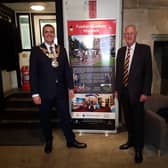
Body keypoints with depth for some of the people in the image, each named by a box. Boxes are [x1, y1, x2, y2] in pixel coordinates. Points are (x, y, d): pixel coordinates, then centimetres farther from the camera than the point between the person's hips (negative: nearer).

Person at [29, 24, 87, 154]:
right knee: (45, 118, 14)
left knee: (65, 116, 11)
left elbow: (67, 69, 6)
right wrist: (35, 93, -10)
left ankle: (71, 140, 30)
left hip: (60, 90, 2)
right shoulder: (36, 50, -3)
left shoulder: (61, 49, 6)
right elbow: (33, 73, -6)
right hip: (44, 92, -1)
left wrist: (70, 87, 2)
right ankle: (48, 141, 38)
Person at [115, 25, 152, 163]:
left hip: (136, 92, -4)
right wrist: (117, 89, 9)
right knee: (128, 119, 16)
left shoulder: (144, 49, -5)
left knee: (138, 120, 6)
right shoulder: (121, 51, 10)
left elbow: (148, 72, -8)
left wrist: (145, 92, -13)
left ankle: (139, 149, 24)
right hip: (123, 91, 5)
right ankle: (131, 141, 37)